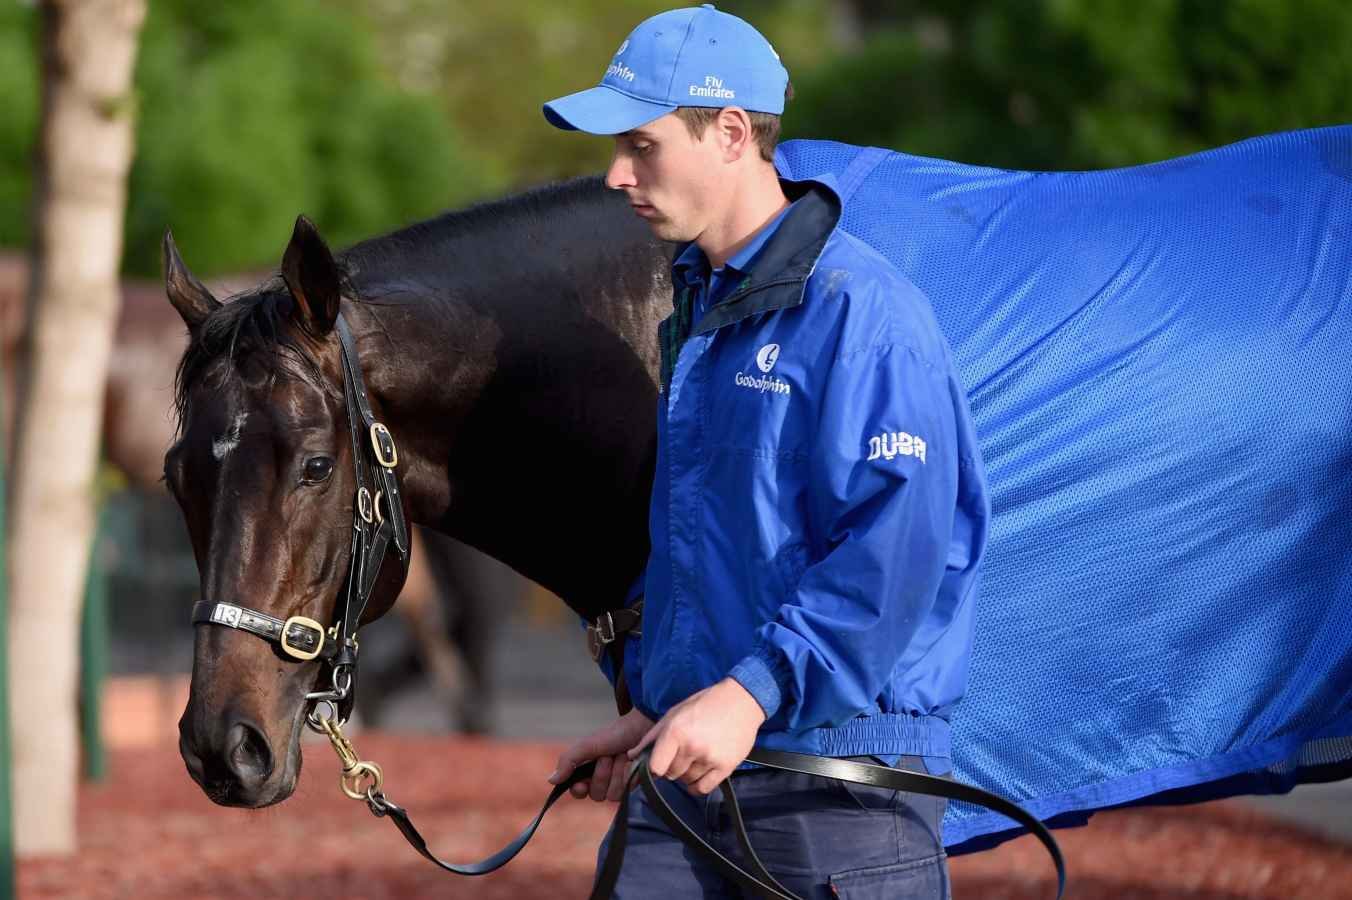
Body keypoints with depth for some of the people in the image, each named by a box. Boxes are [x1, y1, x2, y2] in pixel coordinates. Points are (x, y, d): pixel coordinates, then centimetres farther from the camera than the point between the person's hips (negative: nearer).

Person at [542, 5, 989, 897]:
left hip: (838, 777, -8)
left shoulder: (859, 311, -14)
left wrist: (753, 692, -28)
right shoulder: (697, 306, 16)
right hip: (688, 766, 8)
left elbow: (895, 547, -23)